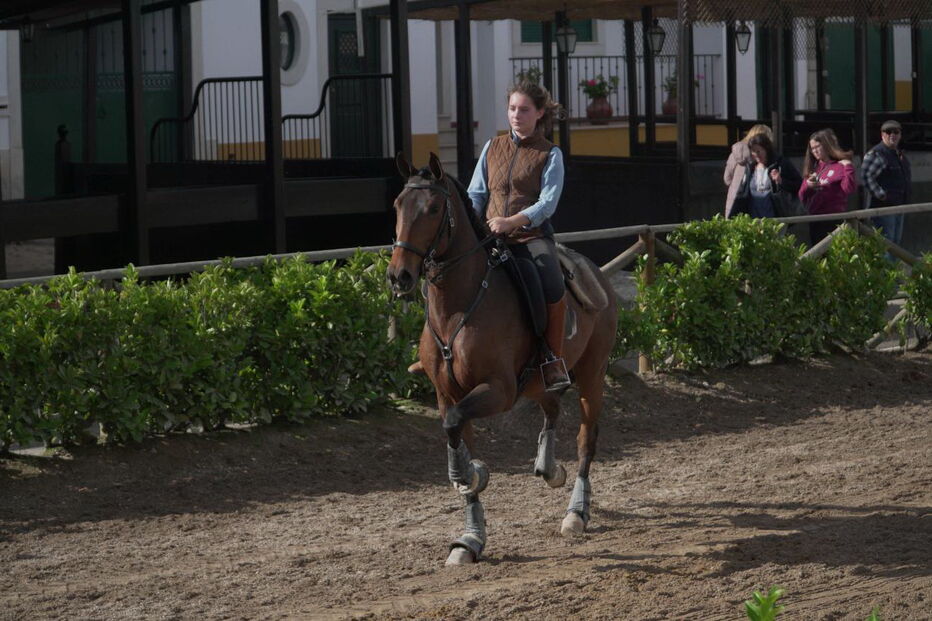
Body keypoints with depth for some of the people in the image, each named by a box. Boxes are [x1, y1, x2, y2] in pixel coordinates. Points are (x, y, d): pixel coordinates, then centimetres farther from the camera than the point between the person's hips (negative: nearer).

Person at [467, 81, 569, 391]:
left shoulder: (550, 155, 3)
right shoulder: (492, 148, 14)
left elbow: (547, 203, -9)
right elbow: (476, 195, 13)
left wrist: (512, 221, -25)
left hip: (532, 237, -4)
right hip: (490, 237, 4)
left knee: (553, 286, -32)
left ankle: (554, 359, -18)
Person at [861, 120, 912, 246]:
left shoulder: (900, 154, 16)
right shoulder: (876, 154, -13)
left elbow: (907, 175, 30)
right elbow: (866, 175, -24)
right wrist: (880, 194, -24)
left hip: (898, 205, 9)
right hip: (883, 205, -9)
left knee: (896, 240, 14)